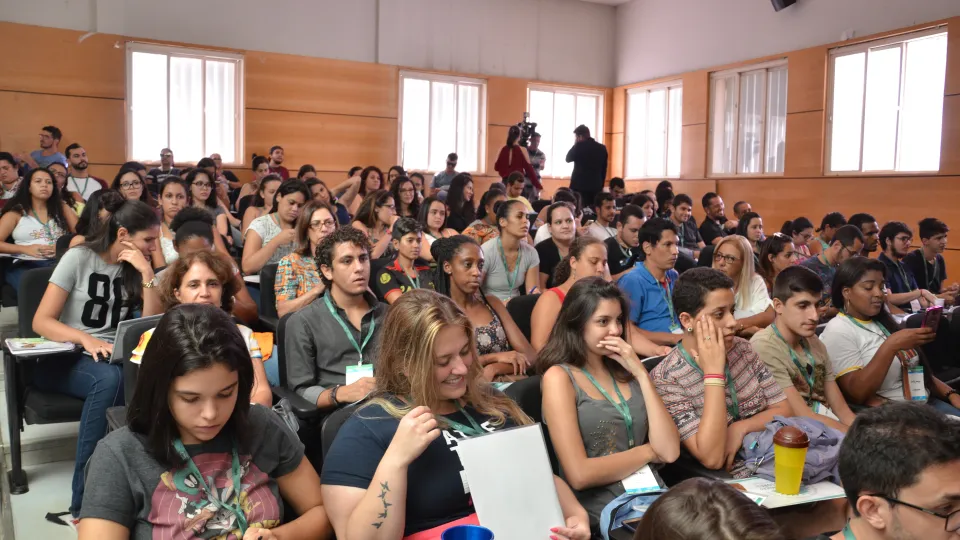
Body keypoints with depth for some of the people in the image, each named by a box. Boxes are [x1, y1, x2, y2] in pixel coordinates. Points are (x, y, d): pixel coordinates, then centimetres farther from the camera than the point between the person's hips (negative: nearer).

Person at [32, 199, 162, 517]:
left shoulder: (136, 268, 7)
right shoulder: (78, 258, -7)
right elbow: (41, 322, -12)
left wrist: (147, 273, -11)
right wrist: (86, 339, -30)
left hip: (113, 360, 4)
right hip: (62, 360, -4)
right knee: (110, 379, -38)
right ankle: (83, 502, -30)